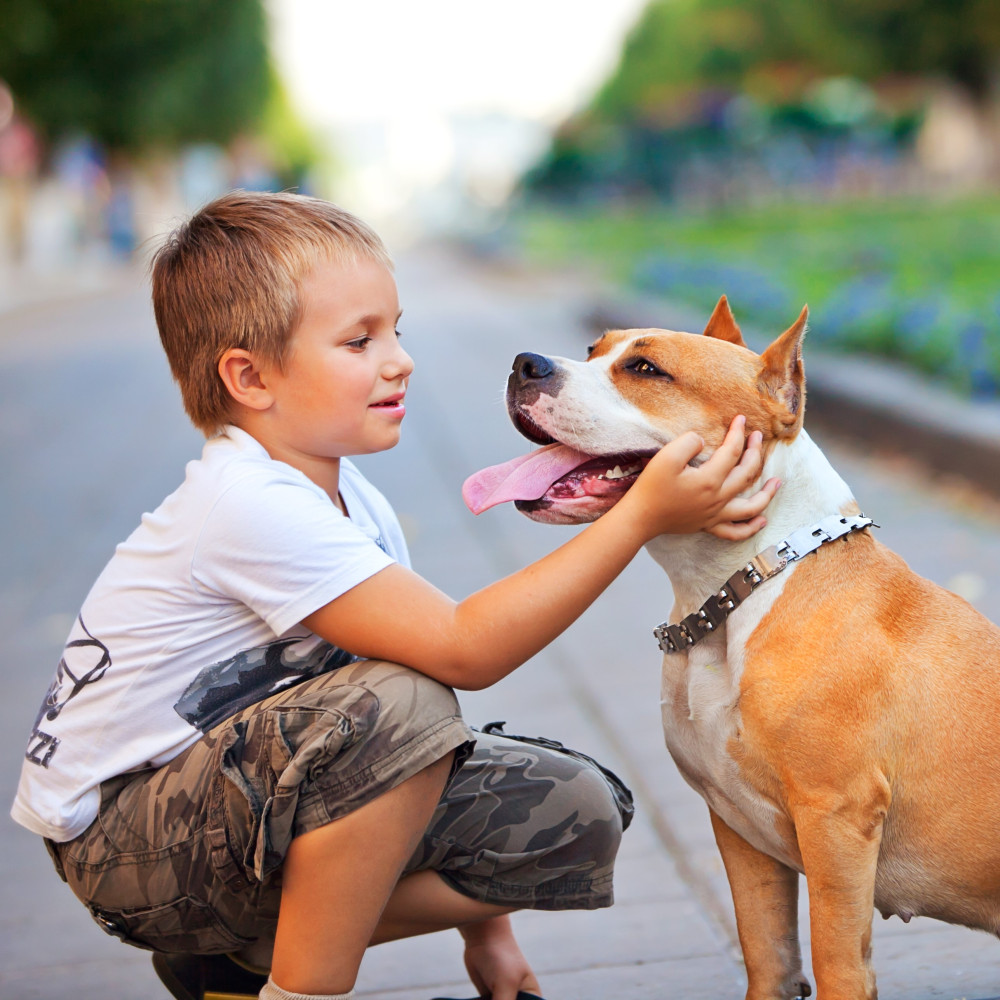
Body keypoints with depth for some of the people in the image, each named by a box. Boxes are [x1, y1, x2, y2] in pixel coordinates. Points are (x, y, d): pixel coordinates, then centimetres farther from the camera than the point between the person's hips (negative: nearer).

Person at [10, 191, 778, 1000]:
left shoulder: (354, 503, 3)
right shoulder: (252, 507, -26)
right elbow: (460, 650, -31)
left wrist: (484, 920, 9)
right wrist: (642, 514, -31)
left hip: (243, 795, 9)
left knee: (573, 818, -2)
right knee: (396, 706, -35)